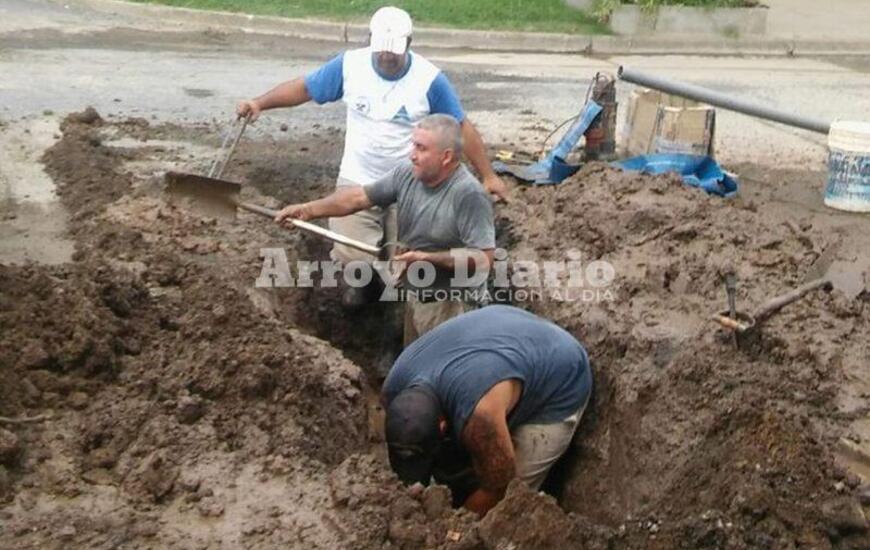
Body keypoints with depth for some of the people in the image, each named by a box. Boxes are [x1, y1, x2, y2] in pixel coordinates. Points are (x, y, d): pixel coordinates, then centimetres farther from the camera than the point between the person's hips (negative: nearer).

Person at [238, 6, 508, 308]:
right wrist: (260, 102, -16)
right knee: (351, 256, -10)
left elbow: (462, 127, -10)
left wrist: (488, 175, -9)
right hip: (357, 180, 1)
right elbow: (303, 88, -2)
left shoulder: (429, 79, -16)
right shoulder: (349, 65, -11)